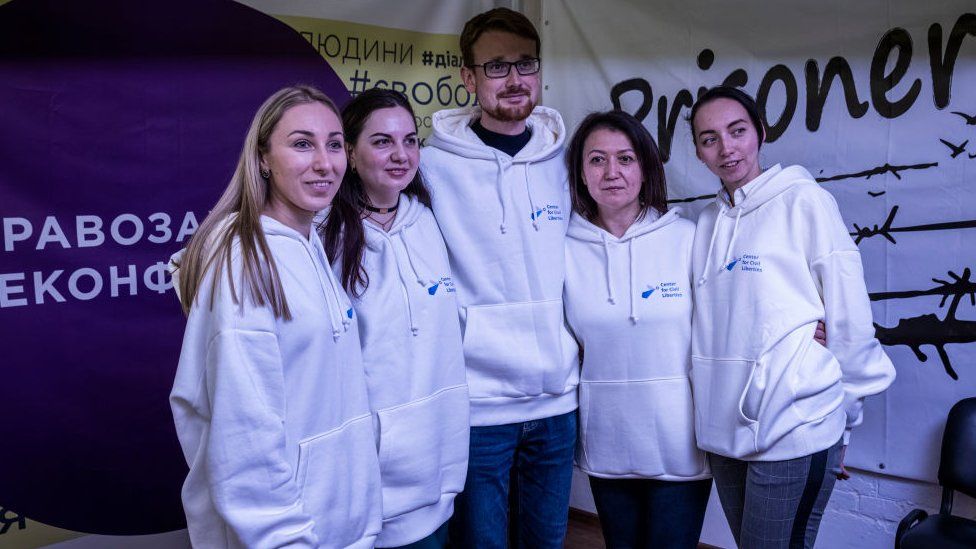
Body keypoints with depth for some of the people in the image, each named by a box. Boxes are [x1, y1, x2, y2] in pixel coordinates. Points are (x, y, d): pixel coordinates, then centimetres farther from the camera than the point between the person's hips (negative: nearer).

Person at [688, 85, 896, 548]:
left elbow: (850, 321, -5)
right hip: (724, 432, 6)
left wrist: (842, 423, 1)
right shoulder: (706, 223, 11)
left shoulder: (803, 201, -5)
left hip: (794, 436, -5)